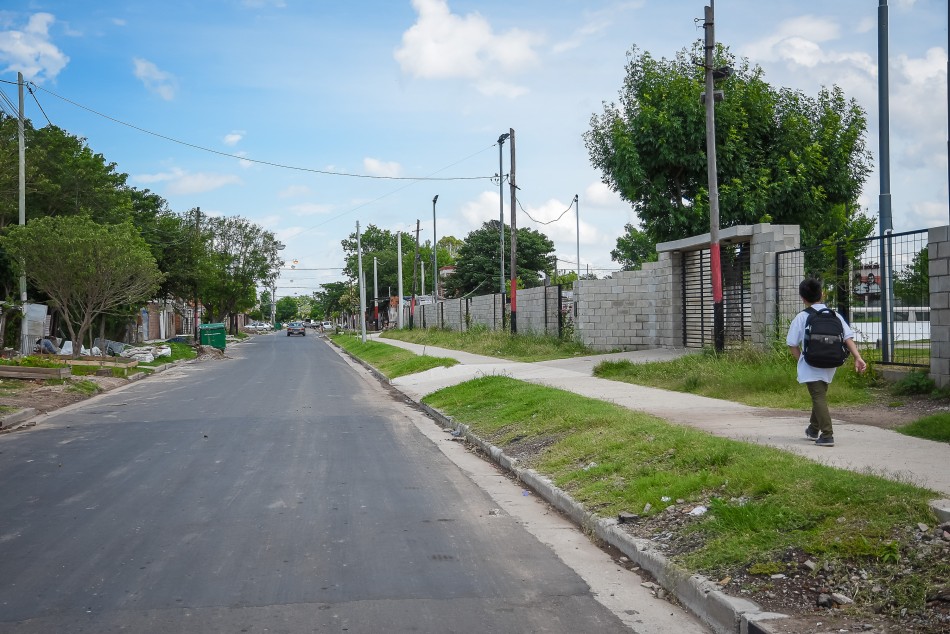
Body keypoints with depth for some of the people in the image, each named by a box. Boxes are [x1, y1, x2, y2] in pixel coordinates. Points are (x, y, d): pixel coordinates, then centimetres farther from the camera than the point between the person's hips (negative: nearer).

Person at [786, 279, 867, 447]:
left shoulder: (801, 317, -6)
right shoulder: (834, 315, 3)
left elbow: (793, 344, -5)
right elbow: (848, 337, -6)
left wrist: (800, 361, 8)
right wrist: (858, 358, -10)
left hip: (811, 364, -5)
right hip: (830, 364, 5)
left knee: (818, 397, -4)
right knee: (820, 395, 22)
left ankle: (827, 435, -15)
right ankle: (813, 429, 38)